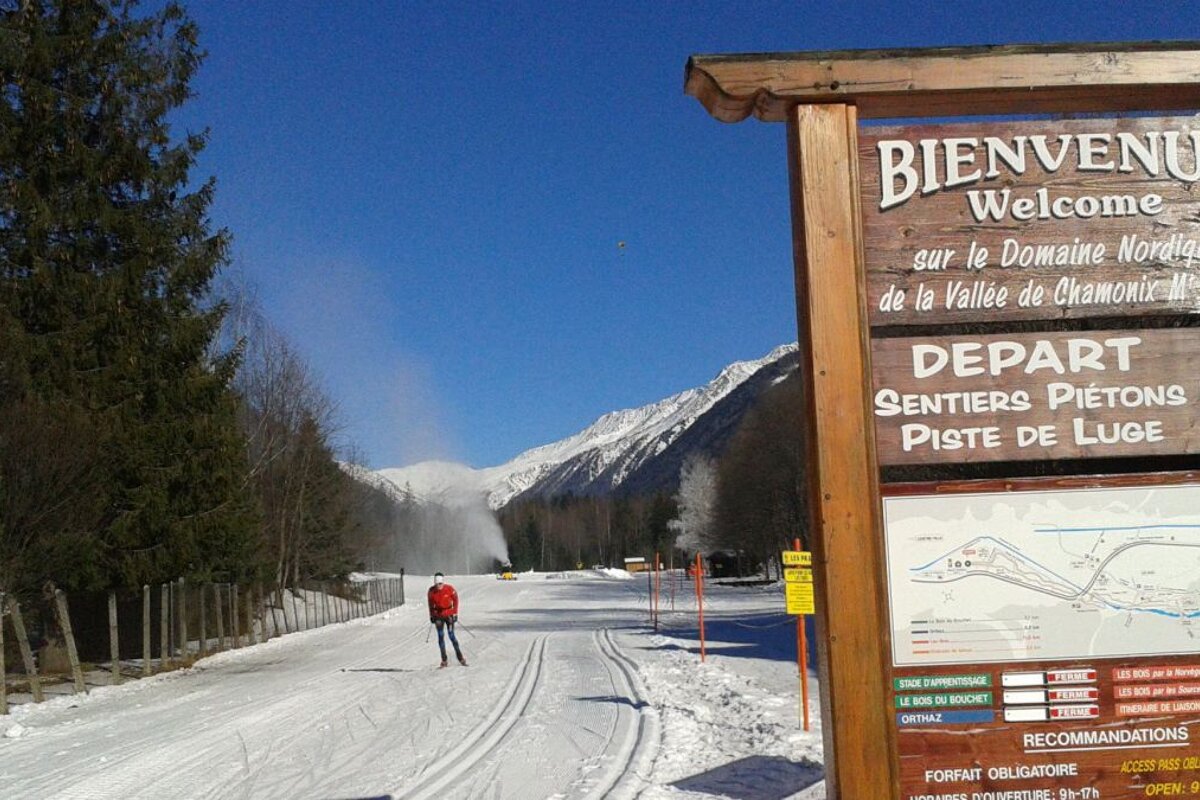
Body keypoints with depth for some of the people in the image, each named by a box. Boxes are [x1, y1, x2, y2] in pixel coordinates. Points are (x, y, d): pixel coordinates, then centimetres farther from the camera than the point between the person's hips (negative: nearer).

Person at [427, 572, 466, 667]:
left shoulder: (450, 589, -15)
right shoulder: (431, 591, -9)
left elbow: (455, 600, -2)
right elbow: (431, 604, 6)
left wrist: (455, 614, -3)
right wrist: (432, 616, 7)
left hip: (449, 614, -2)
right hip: (438, 615, 2)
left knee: (451, 635, -6)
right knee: (441, 636, 1)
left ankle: (460, 658, 3)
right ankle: (444, 660, 6)